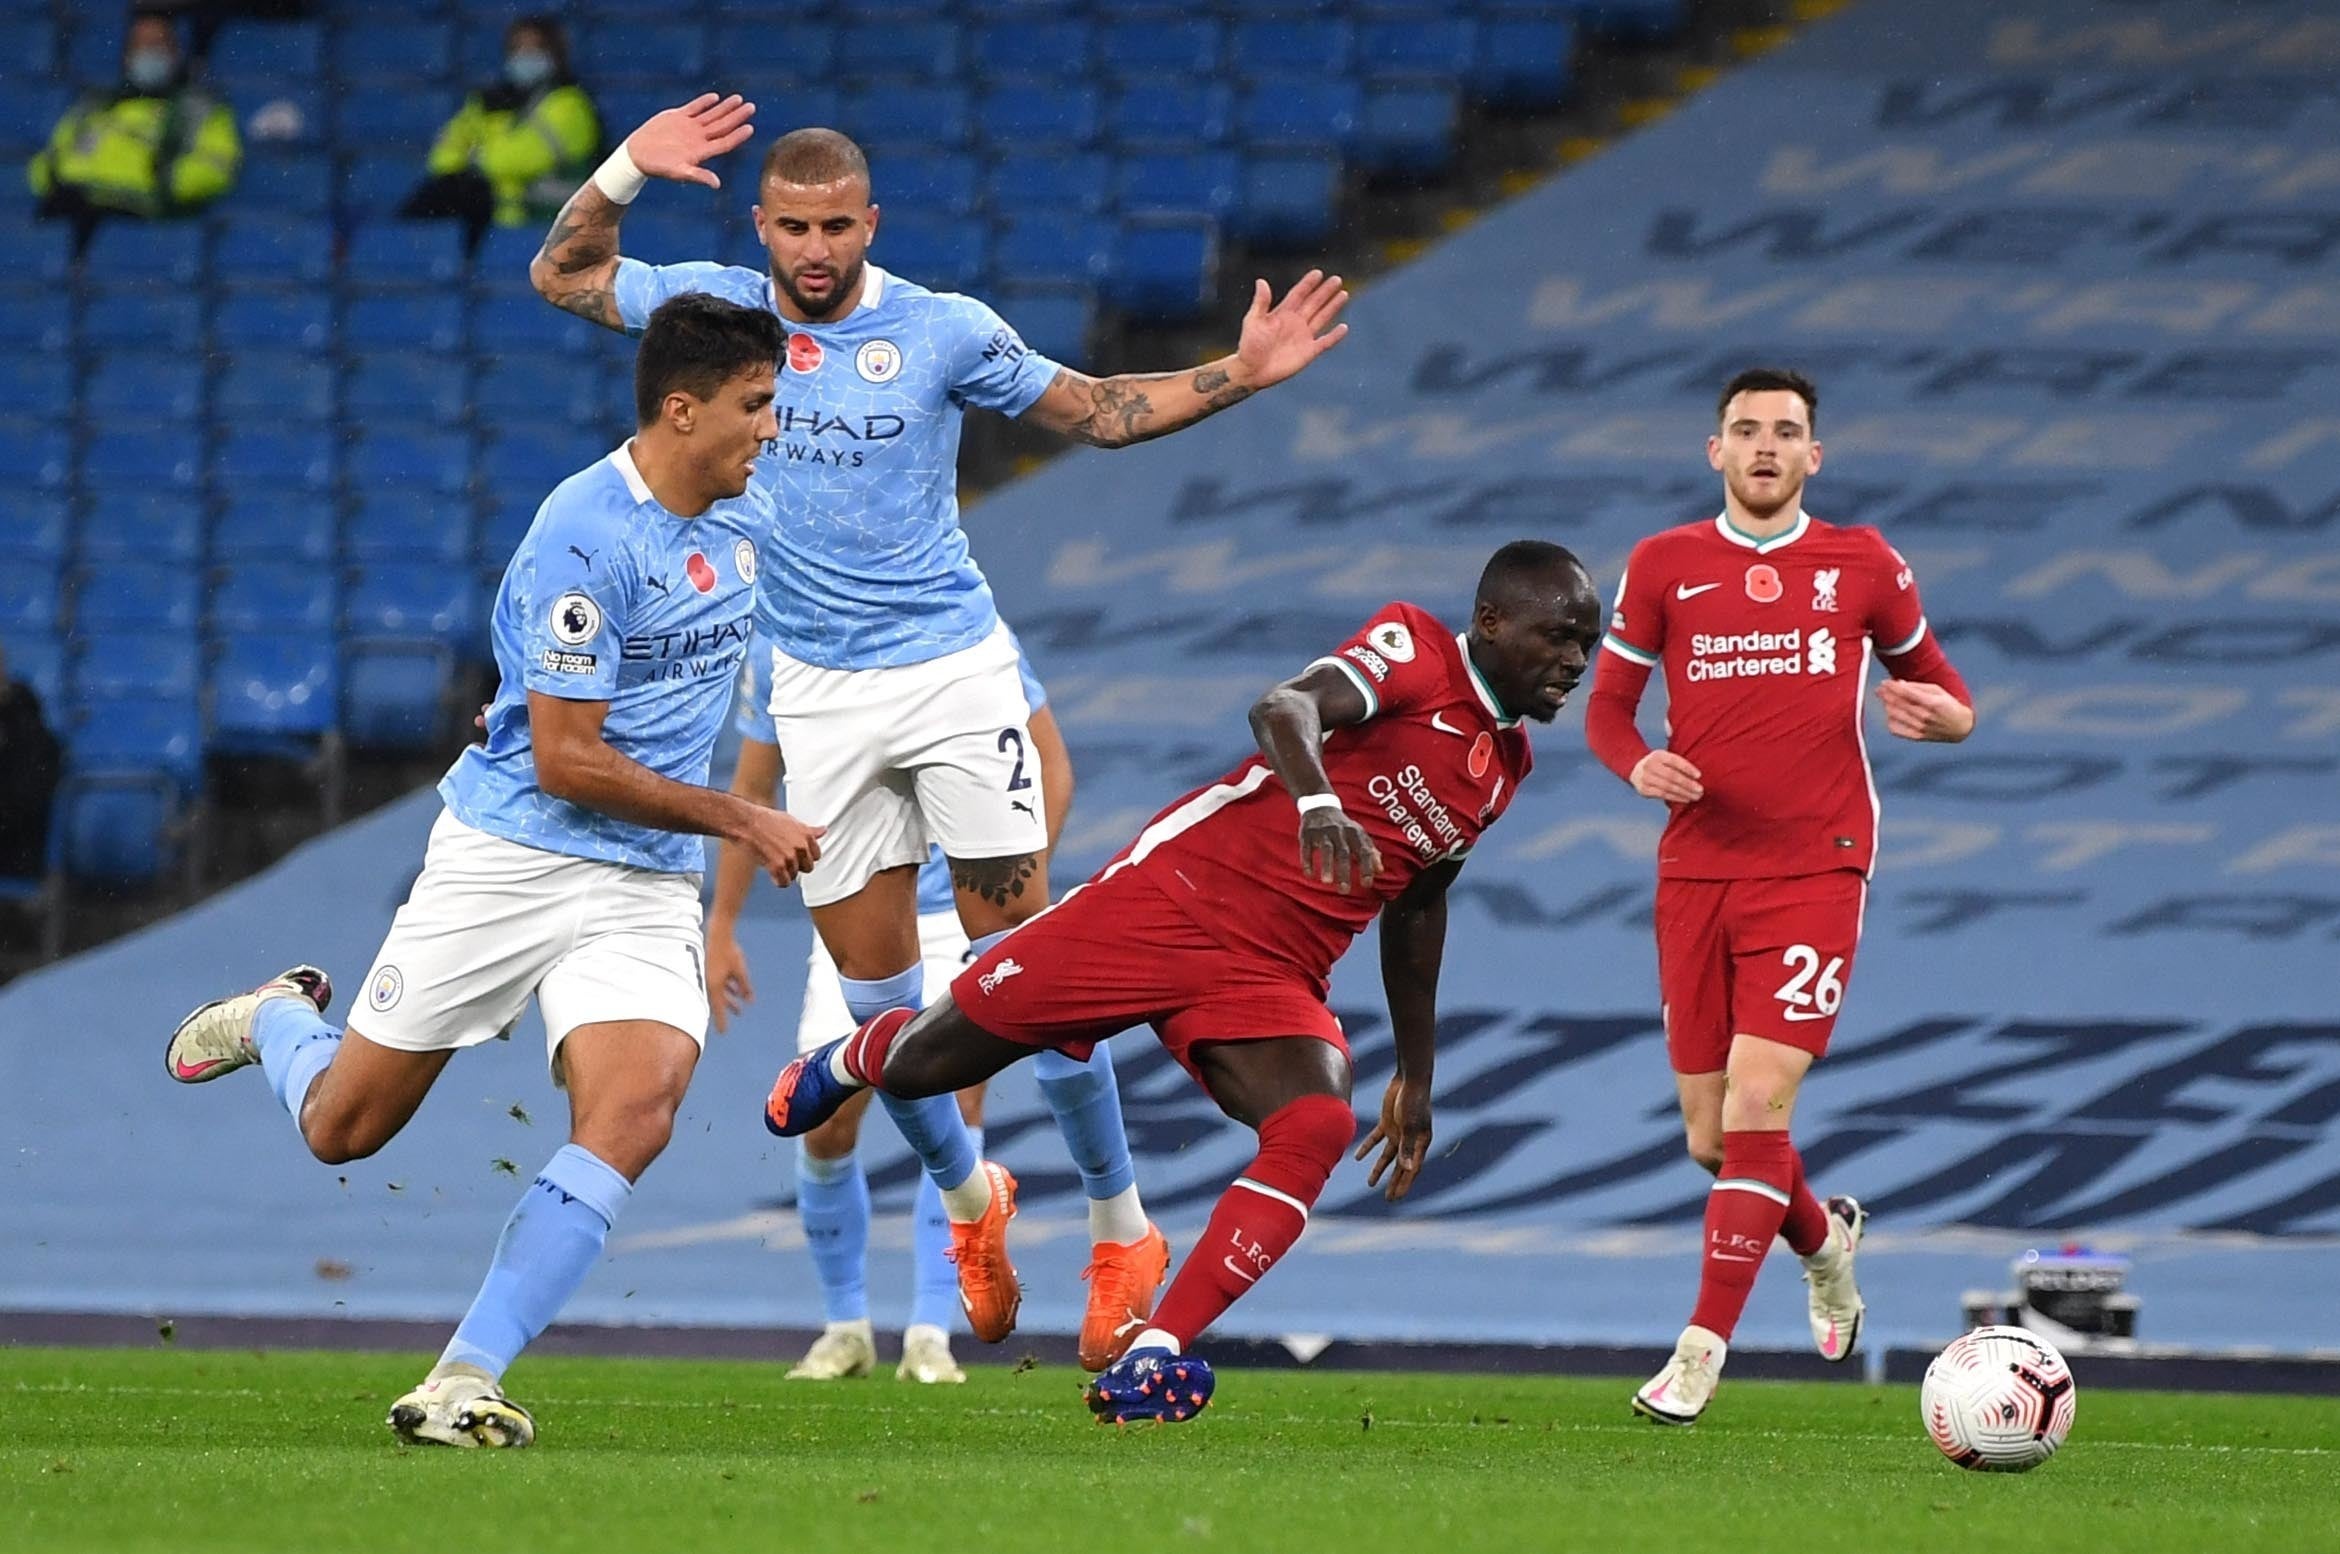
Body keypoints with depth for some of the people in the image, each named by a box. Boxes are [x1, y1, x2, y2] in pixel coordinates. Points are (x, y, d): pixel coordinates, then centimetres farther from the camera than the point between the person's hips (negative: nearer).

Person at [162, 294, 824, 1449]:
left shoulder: (745, 520, 5)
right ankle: (275, 1020, 43)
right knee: (343, 1129, 6)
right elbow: (566, 762, -20)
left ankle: (465, 1382, -21)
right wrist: (739, 821, -16)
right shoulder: (584, 538, -20)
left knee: (633, 1112, -22)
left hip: (648, 887, 5)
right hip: (510, 862, -5)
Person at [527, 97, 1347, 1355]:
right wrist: (630, 167, -4)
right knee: (876, 987, 3)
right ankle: (968, 1195, 27)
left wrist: (1242, 374, -5)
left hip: (952, 670, -2)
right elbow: (560, 272, 12)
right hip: (812, 688, 2)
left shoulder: (944, 332, -4)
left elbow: (1097, 412, 7)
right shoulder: (718, 307, 0)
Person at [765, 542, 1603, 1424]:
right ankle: (854, 1058, 44)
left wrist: (1416, 1075, 30)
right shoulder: (1413, 649, -10)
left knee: (1316, 1128, -26)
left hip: (1273, 981, 6)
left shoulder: (1505, 765, 13)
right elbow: (1286, 708, -30)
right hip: (1176, 894, -6)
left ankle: (1151, 1363, -27)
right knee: (921, 1068, 4)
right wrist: (1318, 804, -51)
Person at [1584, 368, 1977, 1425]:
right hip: (1696, 871, 2)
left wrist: (1938, 713, -10)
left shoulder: (1863, 566, 5)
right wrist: (1639, 765, -10)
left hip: (1815, 870, -2)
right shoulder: (1664, 566, 6)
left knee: (1757, 1105, -16)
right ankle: (1822, 1236, 38)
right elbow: (1607, 706, 12)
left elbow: (1939, 687, 14)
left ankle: (1704, 1345, -12)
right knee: (1710, 1137, 5)